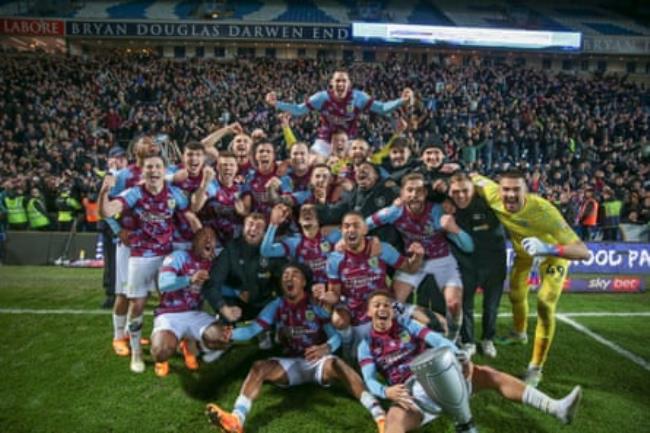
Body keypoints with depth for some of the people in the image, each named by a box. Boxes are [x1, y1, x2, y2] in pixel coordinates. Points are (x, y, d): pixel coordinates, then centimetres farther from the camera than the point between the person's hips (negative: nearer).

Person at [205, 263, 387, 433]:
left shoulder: (316, 304, -4)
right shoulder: (277, 305, 3)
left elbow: (336, 336, -8)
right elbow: (251, 330, -5)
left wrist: (326, 348, -30)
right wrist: (229, 333, -25)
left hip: (319, 361, -3)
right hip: (290, 364, 3)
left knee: (336, 364, -36)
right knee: (259, 367, -23)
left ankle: (380, 416, -46)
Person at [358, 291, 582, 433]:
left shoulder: (405, 324, 9)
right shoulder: (366, 346, 5)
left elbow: (435, 339, -3)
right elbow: (370, 381, -5)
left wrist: (462, 358, -20)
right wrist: (387, 392, -28)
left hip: (439, 379, 2)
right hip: (409, 391, -2)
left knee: (487, 374, -14)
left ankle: (556, 408, -16)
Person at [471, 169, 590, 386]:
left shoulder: (544, 211, -44)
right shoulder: (493, 196, -33)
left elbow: (583, 251, -47)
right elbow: (474, 178, -10)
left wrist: (548, 248, -63)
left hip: (553, 253, -4)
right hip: (524, 251, 5)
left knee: (545, 307, -10)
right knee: (516, 295, 20)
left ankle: (536, 368, 6)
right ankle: (519, 334, 51)